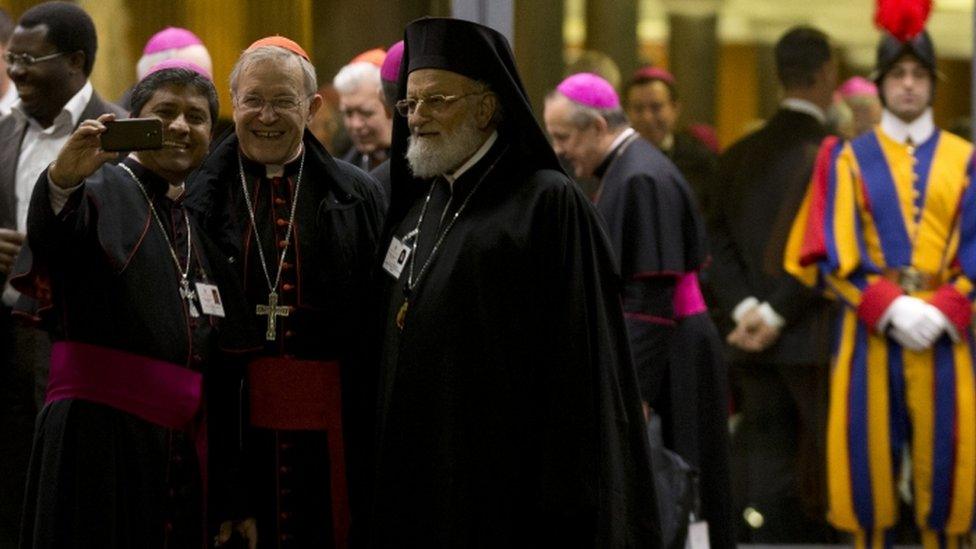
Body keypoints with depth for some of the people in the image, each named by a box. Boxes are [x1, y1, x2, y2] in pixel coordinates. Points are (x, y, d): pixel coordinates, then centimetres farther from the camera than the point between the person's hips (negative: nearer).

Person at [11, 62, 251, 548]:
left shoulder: (198, 221, 18)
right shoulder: (104, 191, -2)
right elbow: (52, 233, -26)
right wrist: (62, 181, -48)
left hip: (179, 442, 6)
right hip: (100, 434, -6)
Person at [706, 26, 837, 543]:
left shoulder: (740, 155, 11)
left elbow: (718, 242, 6)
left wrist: (744, 307, -3)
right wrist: (775, 314, -11)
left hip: (753, 345, 6)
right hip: (813, 338, -6)